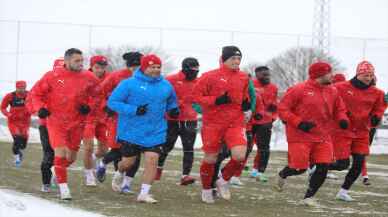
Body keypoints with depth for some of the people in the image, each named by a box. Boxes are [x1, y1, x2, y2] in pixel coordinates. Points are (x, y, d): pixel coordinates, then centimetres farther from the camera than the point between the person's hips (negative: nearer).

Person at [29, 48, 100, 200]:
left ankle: (58, 172, 43)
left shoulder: (88, 79, -2)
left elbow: (96, 96, 14)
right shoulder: (53, 76, -8)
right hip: (56, 122, -3)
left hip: (77, 123, 3)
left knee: (71, 157, 11)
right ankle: (63, 187, -5)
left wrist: (89, 106, -5)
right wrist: (40, 108, -12)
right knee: (60, 153, -15)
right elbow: (35, 93, 3)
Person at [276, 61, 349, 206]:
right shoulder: (299, 90, -10)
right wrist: (299, 123, -18)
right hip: (300, 136, -5)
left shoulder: (332, 91, 8)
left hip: (323, 137, 5)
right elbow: (283, 109, -8)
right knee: (300, 168, -5)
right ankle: (282, 175, 30)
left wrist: (342, 119, -3)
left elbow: (339, 109, 20)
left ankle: (308, 197, 10)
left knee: (323, 167, -6)